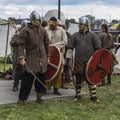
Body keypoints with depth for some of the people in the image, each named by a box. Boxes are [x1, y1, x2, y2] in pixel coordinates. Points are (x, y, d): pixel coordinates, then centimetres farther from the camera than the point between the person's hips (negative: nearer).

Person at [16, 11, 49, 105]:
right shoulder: (25, 30, -6)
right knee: (27, 79, -6)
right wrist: (21, 58, -20)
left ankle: (39, 97, 22)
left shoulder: (43, 30, 9)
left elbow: (46, 44, 17)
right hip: (30, 60, -5)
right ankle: (21, 99, 4)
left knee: (41, 79, 9)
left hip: (42, 60, 5)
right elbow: (21, 44, -12)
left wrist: (47, 56, 16)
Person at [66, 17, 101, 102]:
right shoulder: (75, 35, 7)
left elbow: (98, 48, 3)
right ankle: (78, 95, 23)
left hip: (90, 62, -2)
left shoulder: (93, 35, 2)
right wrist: (69, 59, 1)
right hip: (78, 62, 2)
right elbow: (70, 47, 7)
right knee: (78, 79, 8)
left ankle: (93, 95, 14)